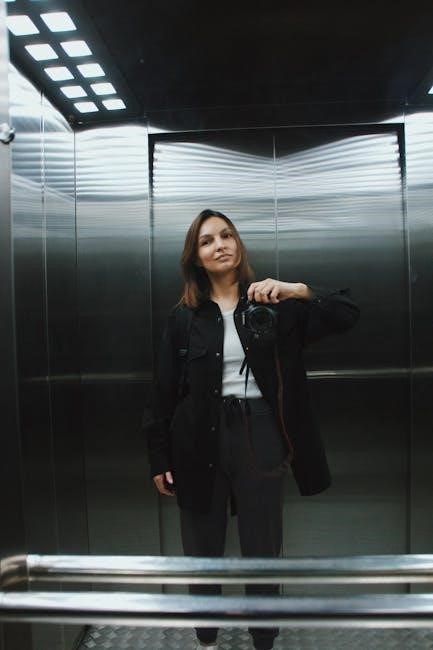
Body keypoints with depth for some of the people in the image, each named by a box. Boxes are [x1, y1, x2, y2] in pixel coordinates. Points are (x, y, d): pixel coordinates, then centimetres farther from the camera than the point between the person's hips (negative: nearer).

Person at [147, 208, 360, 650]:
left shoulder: (272, 305, 1)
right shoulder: (183, 318, 2)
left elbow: (348, 314, -6)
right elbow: (165, 393, 3)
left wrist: (295, 290, -21)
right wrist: (159, 459, 1)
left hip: (259, 436, 0)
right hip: (201, 439, 1)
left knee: (262, 548, 11)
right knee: (203, 548, 14)